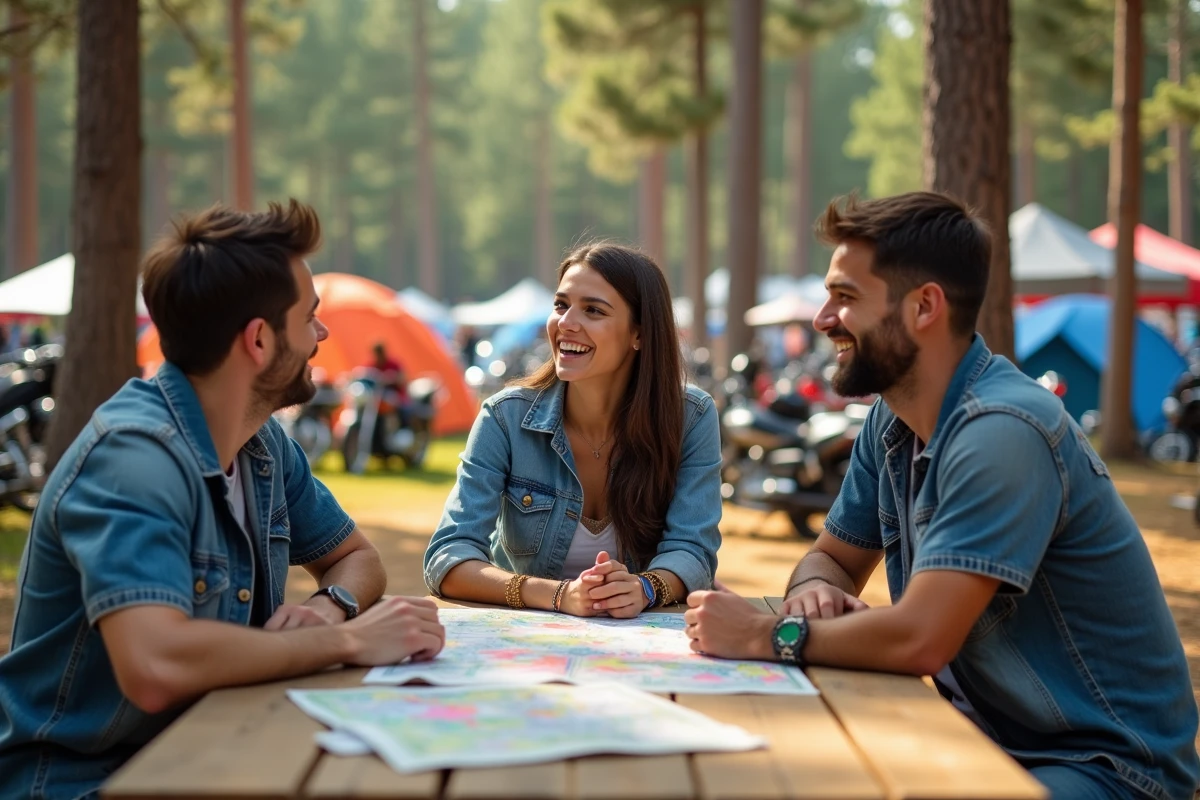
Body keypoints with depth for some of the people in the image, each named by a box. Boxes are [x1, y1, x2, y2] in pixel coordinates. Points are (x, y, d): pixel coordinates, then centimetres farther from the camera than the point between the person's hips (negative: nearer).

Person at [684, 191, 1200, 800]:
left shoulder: (1002, 430, -24)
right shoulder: (893, 420, 4)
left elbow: (918, 640, -29)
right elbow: (834, 558, 14)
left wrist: (766, 634, -16)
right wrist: (814, 589, -10)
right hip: (990, 734, 8)